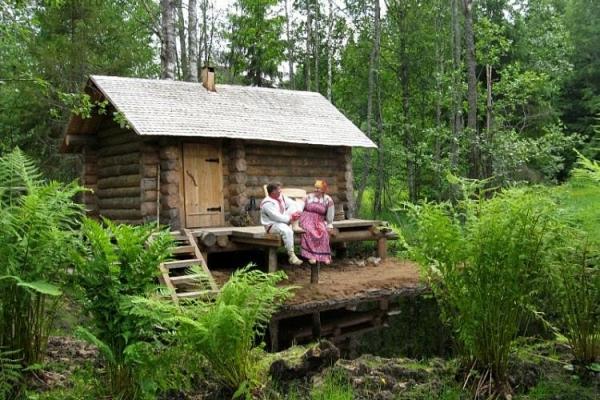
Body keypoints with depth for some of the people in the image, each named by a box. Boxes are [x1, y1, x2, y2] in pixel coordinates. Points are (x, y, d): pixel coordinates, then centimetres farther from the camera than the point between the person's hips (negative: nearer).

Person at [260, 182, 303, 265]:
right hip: (272, 226, -8)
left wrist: (296, 213, -17)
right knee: (287, 230, -38)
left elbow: (293, 204, 5)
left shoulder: (281, 197, 4)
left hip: (283, 222, 8)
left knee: (292, 207, -2)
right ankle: (291, 256, -32)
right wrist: (290, 218, -20)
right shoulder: (267, 203, -22)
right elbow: (277, 217, -28)